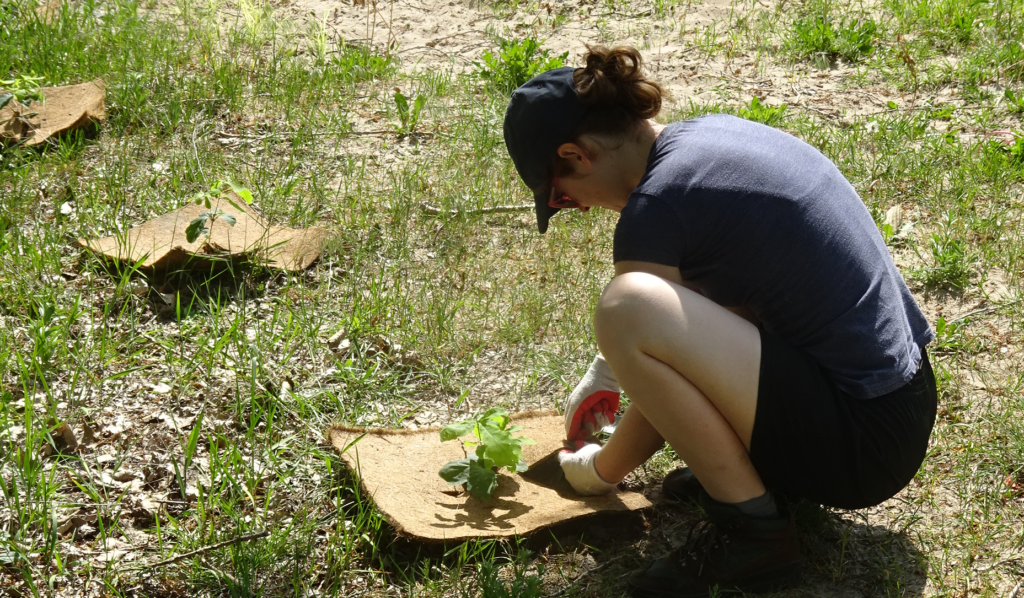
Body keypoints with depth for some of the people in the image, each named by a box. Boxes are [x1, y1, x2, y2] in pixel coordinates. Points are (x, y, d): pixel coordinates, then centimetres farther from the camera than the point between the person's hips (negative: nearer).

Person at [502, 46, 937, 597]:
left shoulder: (655, 210, -17)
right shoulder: (711, 133, 9)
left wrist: (599, 472, 14)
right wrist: (602, 374, 37)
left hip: (865, 447, -9)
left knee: (628, 308, -23)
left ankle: (753, 530, -8)